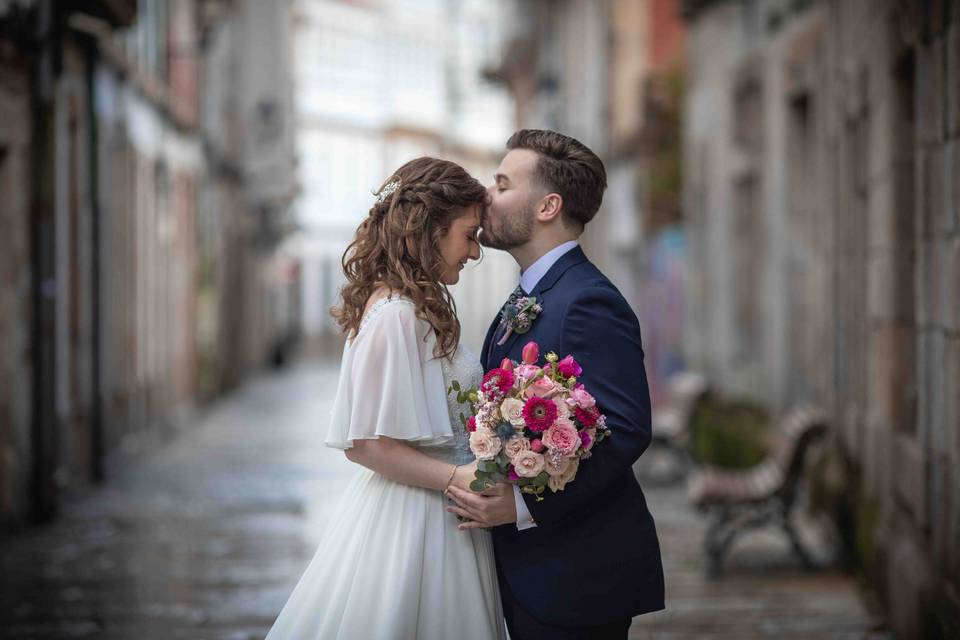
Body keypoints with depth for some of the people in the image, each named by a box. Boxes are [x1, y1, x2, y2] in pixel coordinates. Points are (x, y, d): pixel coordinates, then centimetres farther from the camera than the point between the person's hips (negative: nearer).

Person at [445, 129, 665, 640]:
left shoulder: (589, 303, -17)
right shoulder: (529, 298, 15)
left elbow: (625, 430, -25)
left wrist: (525, 505, -25)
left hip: (576, 578, -9)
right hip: (529, 567, 9)